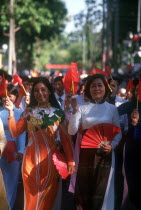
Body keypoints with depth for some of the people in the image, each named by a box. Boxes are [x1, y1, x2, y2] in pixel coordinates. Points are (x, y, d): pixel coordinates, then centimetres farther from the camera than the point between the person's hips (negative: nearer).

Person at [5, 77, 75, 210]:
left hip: (50, 159, -1)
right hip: (31, 159, 1)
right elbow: (14, 133, -1)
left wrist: (71, 162, -4)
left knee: (47, 198, 5)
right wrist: (11, 112, -8)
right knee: (32, 197, 3)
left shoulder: (58, 113, 4)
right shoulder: (28, 112, 7)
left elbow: (66, 139, 2)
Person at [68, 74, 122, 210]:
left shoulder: (112, 109, 5)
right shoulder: (82, 108, 2)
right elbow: (72, 131, -8)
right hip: (85, 154, 0)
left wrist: (112, 145, -11)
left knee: (100, 191, 0)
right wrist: (75, 110, -16)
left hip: (104, 154, 0)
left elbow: (118, 132, 7)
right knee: (83, 190, 4)